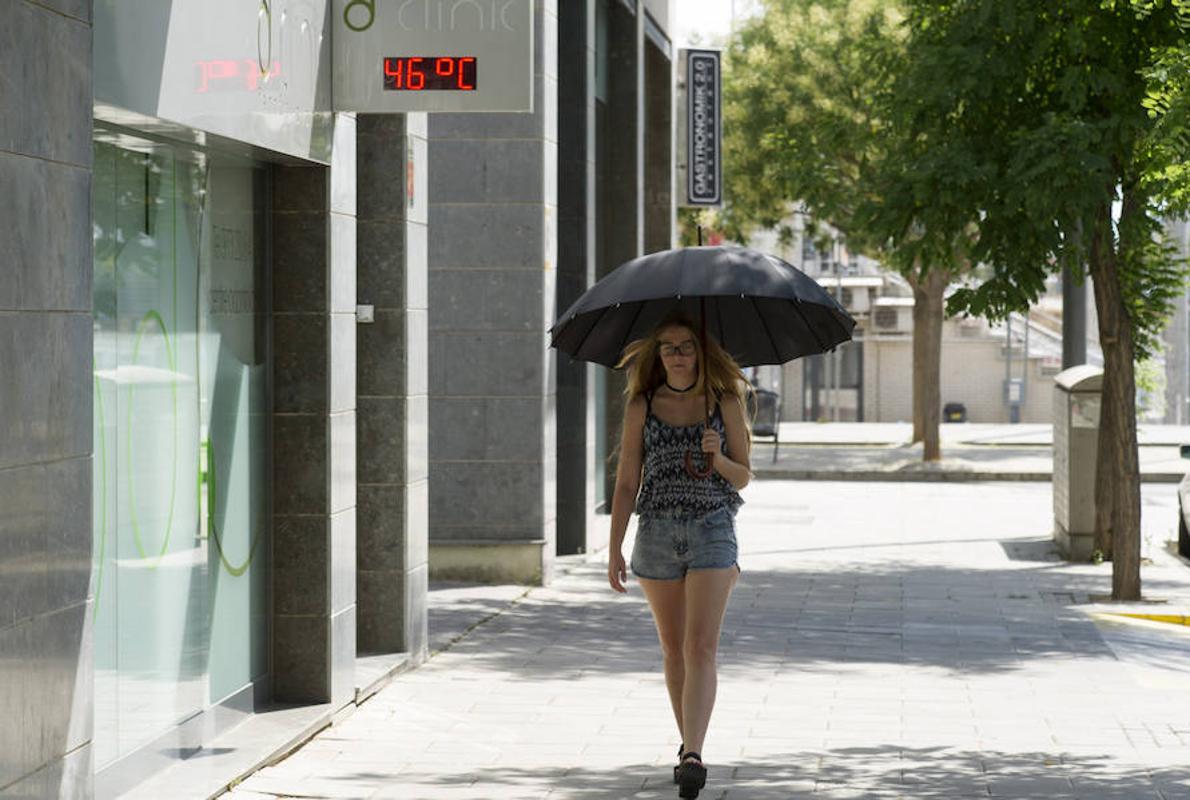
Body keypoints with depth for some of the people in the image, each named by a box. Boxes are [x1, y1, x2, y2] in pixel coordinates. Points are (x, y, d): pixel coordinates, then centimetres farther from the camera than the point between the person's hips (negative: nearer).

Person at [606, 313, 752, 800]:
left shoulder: (725, 403, 3)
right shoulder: (642, 407, 4)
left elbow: (744, 477, 8)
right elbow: (627, 483, 6)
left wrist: (718, 457, -14)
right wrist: (615, 548, 1)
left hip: (713, 528, -2)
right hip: (657, 529, 2)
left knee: (701, 648, -13)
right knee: (673, 649, 12)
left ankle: (693, 756, -22)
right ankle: (688, 745, 26)